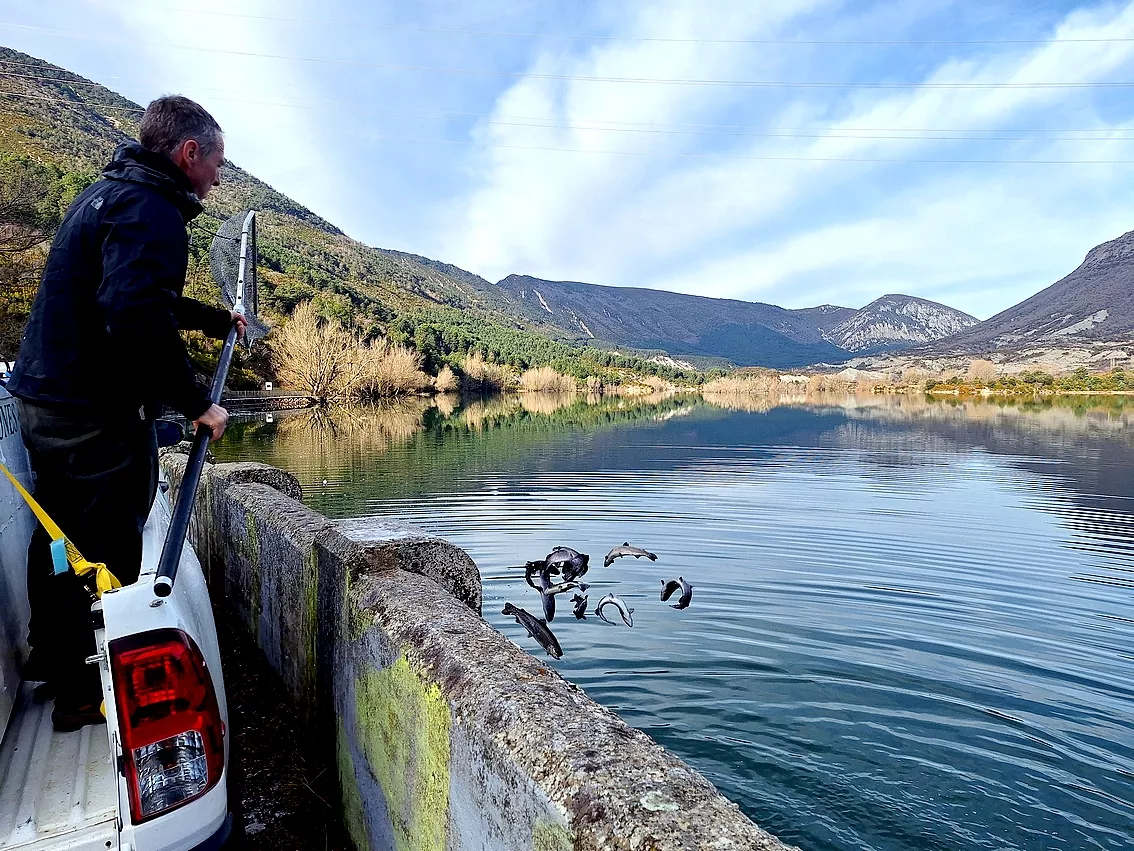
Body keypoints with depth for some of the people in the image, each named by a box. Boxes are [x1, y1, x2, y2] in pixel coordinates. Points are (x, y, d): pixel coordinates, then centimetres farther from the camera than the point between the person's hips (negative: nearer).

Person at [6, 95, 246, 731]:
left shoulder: (106, 194, 16)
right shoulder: (150, 208, -18)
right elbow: (138, 319, -32)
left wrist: (214, 318, 31)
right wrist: (196, 402, -24)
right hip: (99, 415, -10)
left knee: (62, 539, 21)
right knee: (106, 549, 2)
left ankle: (53, 662, 39)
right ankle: (84, 693, 16)